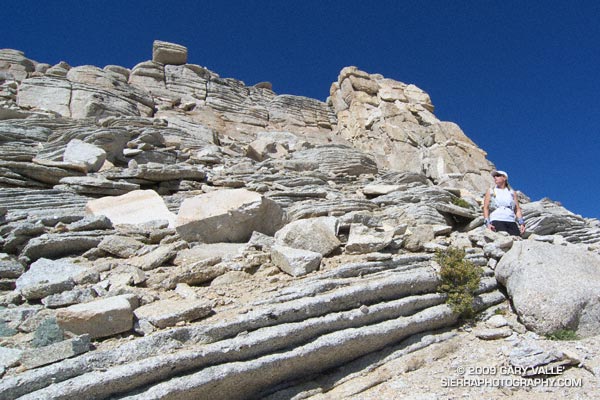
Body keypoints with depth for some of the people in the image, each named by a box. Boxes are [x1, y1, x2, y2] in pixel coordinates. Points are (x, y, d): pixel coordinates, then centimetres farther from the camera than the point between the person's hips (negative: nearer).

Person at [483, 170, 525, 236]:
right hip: (497, 220, -3)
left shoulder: (512, 192, 21)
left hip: (511, 221, 3)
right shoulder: (490, 191, 17)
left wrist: (521, 223, 3)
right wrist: (487, 223, -4)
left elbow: (517, 209, 17)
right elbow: (486, 208, 9)